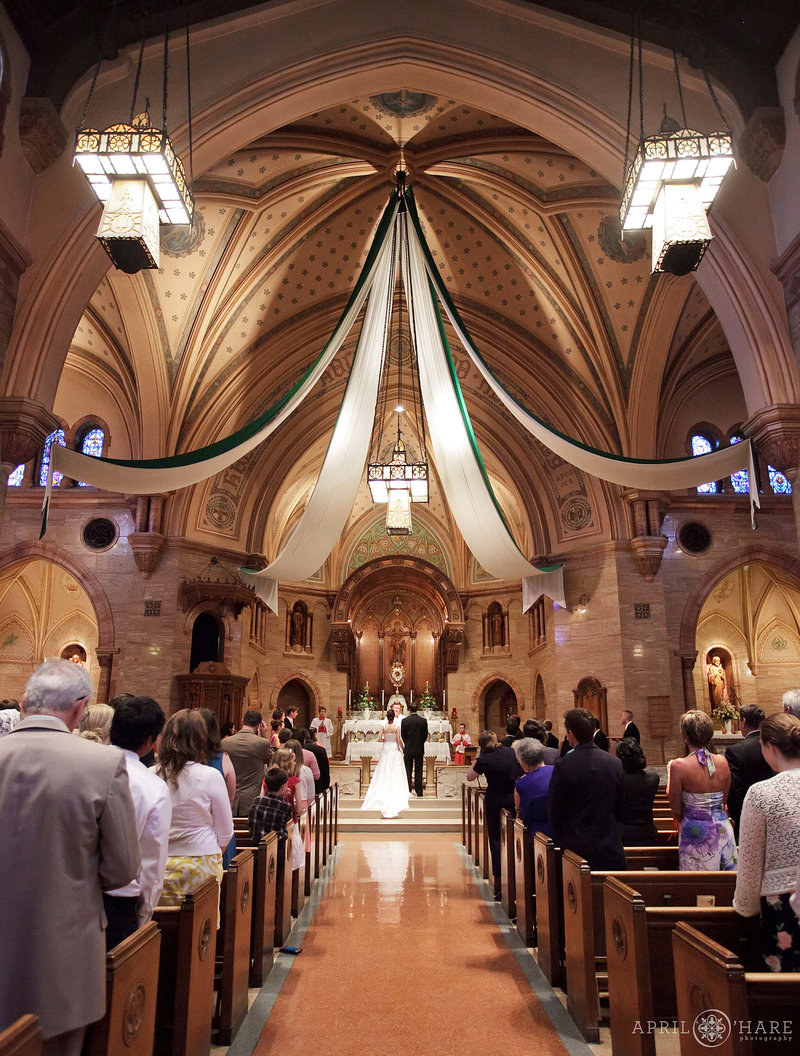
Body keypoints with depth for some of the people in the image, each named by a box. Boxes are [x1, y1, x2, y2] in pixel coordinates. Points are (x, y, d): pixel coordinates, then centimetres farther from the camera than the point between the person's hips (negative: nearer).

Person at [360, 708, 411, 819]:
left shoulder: (383, 726, -5)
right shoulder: (397, 726, -11)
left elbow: (379, 739, -8)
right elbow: (399, 740, -11)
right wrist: (402, 748, 4)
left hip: (385, 749, 2)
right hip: (395, 750, -2)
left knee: (384, 772, 11)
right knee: (395, 772, 6)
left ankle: (384, 792, 14)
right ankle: (396, 792, 8)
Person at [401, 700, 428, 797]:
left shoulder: (404, 721, -8)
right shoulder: (423, 720, -5)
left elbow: (402, 736, -1)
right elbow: (425, 735, 2)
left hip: (408, 749, -1)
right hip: (419, 749, 1)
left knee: (408, 771, 5)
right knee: (418, 772, 8)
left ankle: (407, 792, 4)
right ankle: (419, 792, 9)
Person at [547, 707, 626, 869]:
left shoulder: (563, 766, -15)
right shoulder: (615, 763, -1)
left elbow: (554, 809, -5)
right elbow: (619, 807, 9)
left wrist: (561, 840, 11)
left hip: (578, 847, -4)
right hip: (611, 850, 4)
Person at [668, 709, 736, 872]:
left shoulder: (678, 766, -18)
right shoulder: (722, 762, -4)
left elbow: (676, 810, -10)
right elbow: (724, 801, 6)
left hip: (695, 831, -4)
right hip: (722, 830, 4)